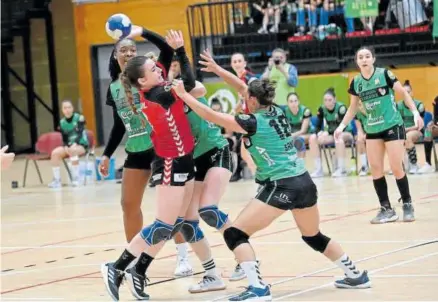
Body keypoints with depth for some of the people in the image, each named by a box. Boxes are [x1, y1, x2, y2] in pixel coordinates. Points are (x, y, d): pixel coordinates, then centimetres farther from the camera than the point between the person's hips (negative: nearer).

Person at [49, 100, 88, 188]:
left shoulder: (79, 118, -6)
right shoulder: (62, 123, 7)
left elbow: (80, 133, -17)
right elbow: (64, 139, 8)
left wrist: (75, 143, -34)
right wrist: (66, 146, -15)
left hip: (82, 145, -5)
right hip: (69, 146, 5)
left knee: (72, 150, -37)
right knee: (55, 153, -19)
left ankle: (75, 177, -30)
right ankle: (57, 179, -16)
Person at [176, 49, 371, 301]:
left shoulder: (254, 122, -8)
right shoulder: (276, 111, 11)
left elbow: (211, 116, -8)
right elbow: (243, 87, 23)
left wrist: (184, 95, 1)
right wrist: (217, 68, 23)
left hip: (281, 187, -8)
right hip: (304, 183, 8)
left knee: (235, 234, -5)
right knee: (314, 236, 30)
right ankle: (356, 275, 33)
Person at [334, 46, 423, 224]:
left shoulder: (384, 74, -10)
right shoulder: (356, 82, 3)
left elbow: (403, 93, -5)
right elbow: (353, 108, 15)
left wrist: (415, 113, -14)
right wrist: (342, 126, 7)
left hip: (392, 126, -5)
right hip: (372, 129, 5)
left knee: (396, 168, -7)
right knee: (375, 169, -2)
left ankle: (408, 205, 7)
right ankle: (386, 209, 5)